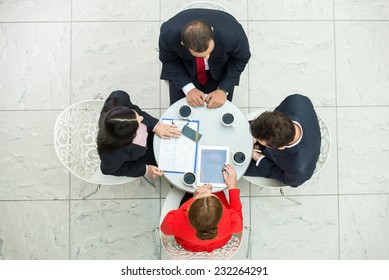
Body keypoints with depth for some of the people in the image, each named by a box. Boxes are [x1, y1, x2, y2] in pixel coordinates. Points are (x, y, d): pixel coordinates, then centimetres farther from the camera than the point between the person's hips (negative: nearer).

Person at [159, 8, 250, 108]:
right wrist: (188, 88, -25)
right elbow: (168, 60, -14)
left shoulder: (233, 34, -38)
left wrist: (223, 90, -22)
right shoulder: (168, 34, -36)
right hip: (184, 71, 1)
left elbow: (241, 59, -15)